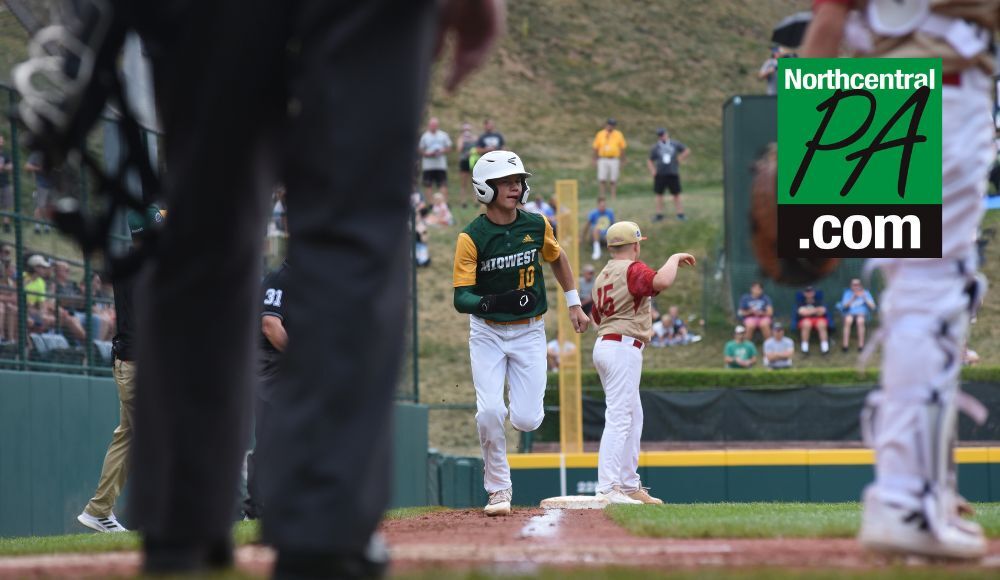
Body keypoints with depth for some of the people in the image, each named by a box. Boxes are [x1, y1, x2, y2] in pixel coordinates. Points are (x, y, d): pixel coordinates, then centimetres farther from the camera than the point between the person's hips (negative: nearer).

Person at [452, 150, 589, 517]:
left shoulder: (537, 226, -3)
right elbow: (461, 298, -19)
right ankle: (499, 489, 1)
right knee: (490, 412, -17)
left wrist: (574, 304, 18)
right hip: (487, 333, -2)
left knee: (527, 420, -7)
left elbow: (556, 257, 19)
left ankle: (522, 402, 32)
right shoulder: (471, 238, -14)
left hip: (529, 332, 2)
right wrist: (491, 302, -39)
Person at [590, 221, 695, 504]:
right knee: (618, 418, -14)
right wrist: (674, 258, -13)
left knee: (633, 417, 17)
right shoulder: (632, 270, -10)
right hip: (623, 348, -10)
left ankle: (629, 486, 20)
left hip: (604, 344, 10)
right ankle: (607, 488, -21)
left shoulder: (602, 275, 17)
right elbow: (662, 282, -30)